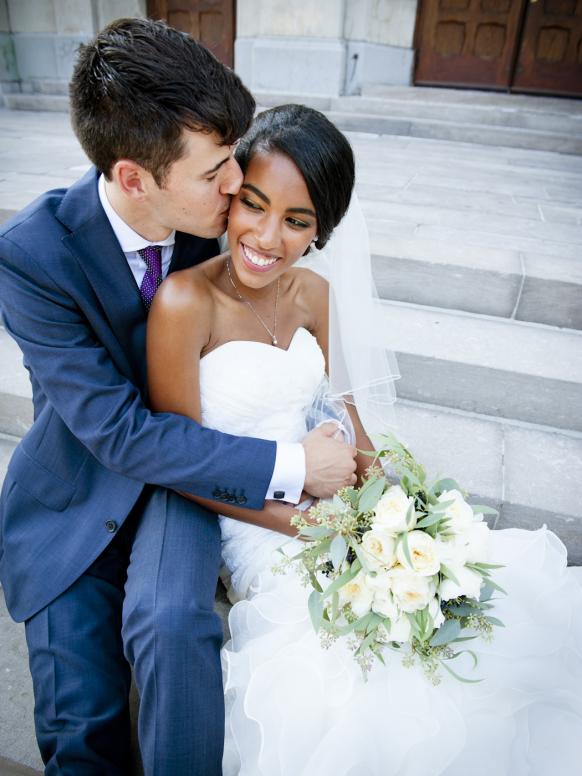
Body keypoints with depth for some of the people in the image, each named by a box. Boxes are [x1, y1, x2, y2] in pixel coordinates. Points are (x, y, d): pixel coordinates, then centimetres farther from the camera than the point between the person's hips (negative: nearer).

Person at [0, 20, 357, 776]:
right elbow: (119, 432, -25)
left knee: (170, 621, -27)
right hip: (79, 486, -1)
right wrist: (285, 468, -26)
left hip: (180, 460, 2)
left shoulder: (203, 217, -12)